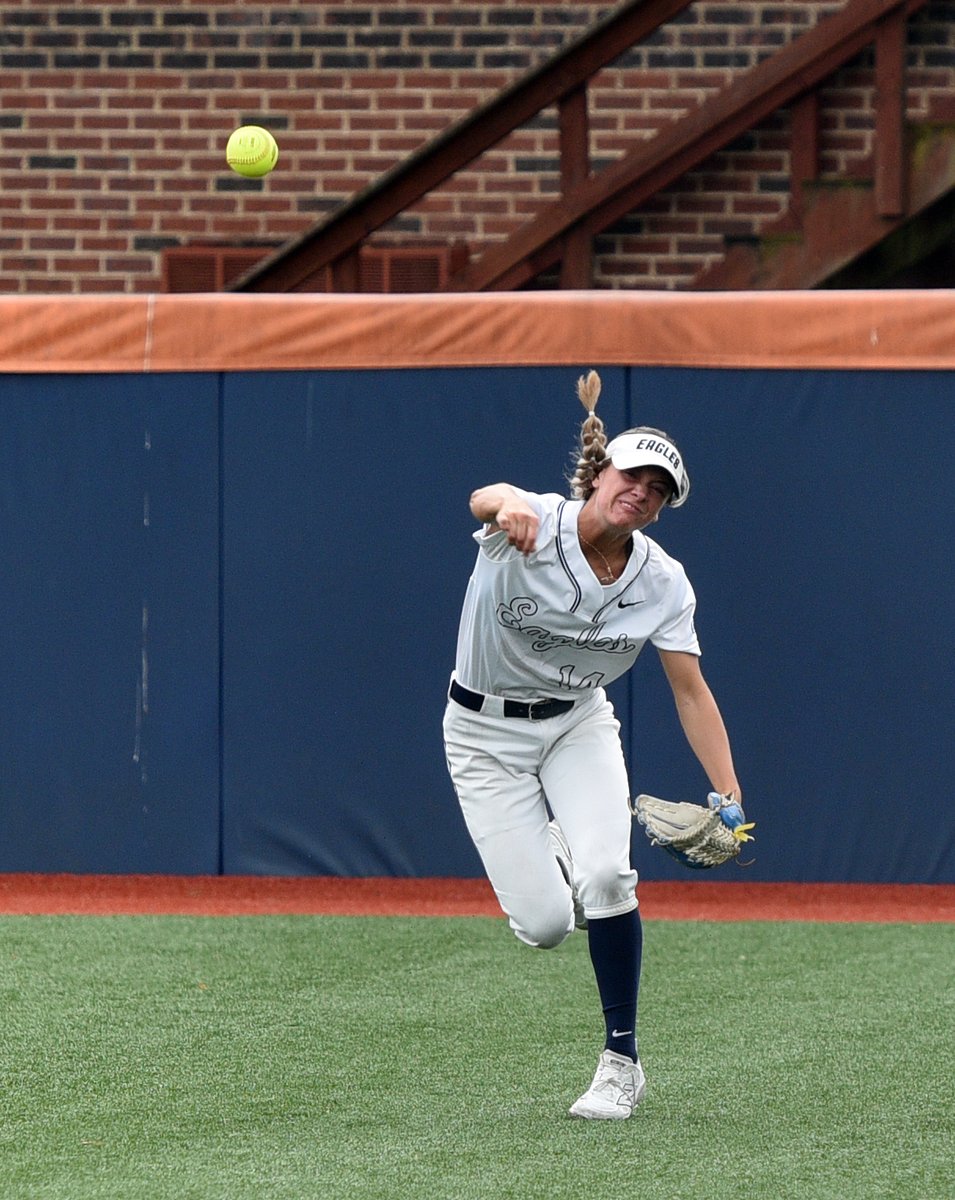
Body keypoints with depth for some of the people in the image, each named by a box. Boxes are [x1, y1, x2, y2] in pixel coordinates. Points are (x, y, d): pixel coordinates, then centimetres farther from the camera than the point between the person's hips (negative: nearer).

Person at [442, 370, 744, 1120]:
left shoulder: (662, 583, -11)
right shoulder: (535, 527, -23)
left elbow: (691, 691, -11)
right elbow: (485, 498, -45)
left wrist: (730, 797, -22)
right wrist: (511, 505, -71)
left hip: (579, 726, 2)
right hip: (487, 731, -2)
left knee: (603, 875, -24)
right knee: (545, 922, -12)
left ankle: (622, 1060, -7)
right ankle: (546, 851, 28)